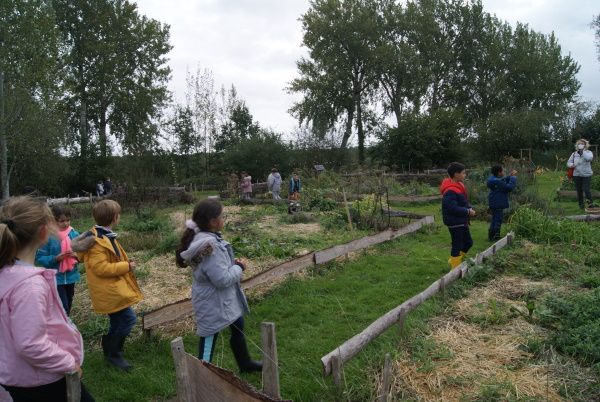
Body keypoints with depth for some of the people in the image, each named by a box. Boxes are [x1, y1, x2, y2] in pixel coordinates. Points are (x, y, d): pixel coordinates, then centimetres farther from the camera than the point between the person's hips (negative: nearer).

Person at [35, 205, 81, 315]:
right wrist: (56, 258, -25)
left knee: (68, 306, 19)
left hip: (71, 277, 4)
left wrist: (77, 255, -19)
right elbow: (39, 258, -12)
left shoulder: (74, 234, -3)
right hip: (56, 278, -4)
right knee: (63, 308, -8)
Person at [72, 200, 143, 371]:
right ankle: (114, 354, 5)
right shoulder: (97, 241, -22)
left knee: (118, 321, 17)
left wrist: (125, 262, 8)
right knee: (128, 318, -10)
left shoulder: (104, 235, 10)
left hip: (113, 288, 10)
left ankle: (109, 351, 32)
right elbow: (101, 268, -26)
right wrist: (126, 266, -20)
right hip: (109, 290, -10)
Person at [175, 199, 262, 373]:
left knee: (238, 326, 26)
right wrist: (239, 268, -13)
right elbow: (223, 279, -29)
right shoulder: (210, 246, -32)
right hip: (213, 303, -11)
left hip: (224, 299, 11)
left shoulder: (203, 237, -1)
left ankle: (245, 363, 47)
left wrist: (232, 263, -1)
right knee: (209, 339, 6)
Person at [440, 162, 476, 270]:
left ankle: (454, 261, 34)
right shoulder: (450, 191, -24)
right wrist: (468, 211, -20)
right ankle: (455, 268, 15)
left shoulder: (459, 185, 8)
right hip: (455, 223, -10)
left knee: (468, 242, 19)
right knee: (457, 245, 1)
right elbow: (453, 208, -28)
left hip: (462, 221, 10)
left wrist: (469, 208, 0)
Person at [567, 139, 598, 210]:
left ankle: (590, 203, 0)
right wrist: (572, 165, -11)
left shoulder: (588, 152, -1)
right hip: (577, 175, 3)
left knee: (586, 189, -13)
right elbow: (568, 162, 12)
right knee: (579, 190, 9)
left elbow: (589, 158, -23)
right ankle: (581, 204, 21)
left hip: (586, 175, -3)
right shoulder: (574, 154, 8)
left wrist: (582, 151, -21)